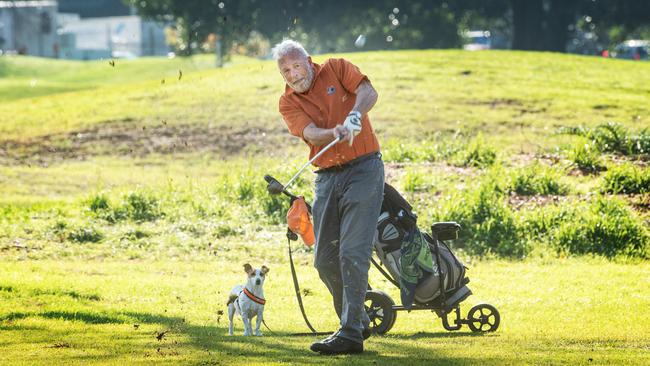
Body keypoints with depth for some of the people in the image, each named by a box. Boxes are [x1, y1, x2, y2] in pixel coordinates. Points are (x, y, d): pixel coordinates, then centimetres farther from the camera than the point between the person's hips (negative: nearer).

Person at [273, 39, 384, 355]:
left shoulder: (336, 69, 0)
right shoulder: (288, 103, 4)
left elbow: (368, 92, -15)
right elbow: (311, 134, -14)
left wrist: (354, 115, -36)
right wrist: (336, 133, -35)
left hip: (363, 169, -5)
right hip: (327, 177, 5)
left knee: (353, 252, -14)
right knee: (325, 259, 6)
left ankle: (351, 333, -16)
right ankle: (357, 321, 24)